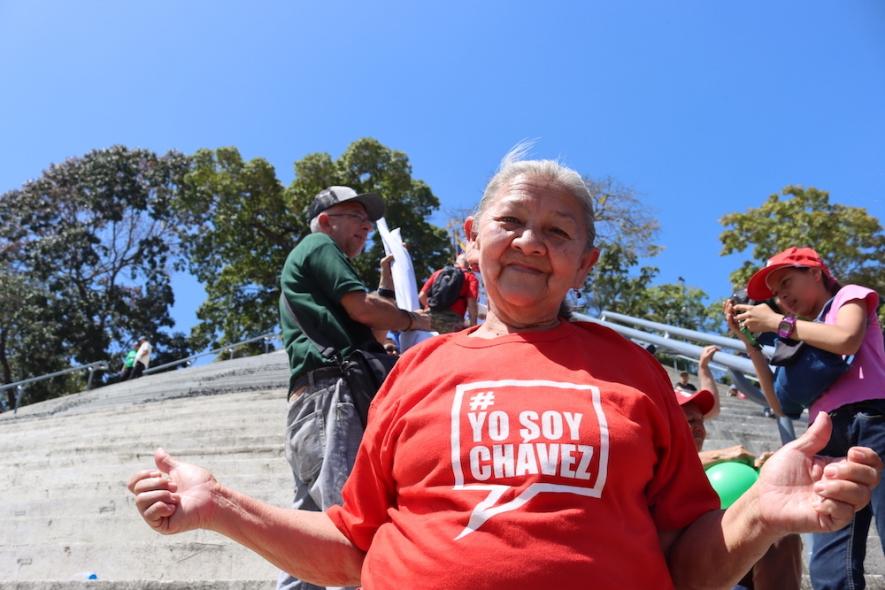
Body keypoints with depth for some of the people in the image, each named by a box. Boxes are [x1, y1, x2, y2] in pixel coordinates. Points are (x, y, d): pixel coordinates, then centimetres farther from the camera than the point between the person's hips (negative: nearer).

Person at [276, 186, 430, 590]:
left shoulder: (307, 264, 35)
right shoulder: (318, 244, 8)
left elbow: (372, 335, 29)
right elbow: (362, 308, -7)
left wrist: (387, 284, 25)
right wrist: (415, 320, 8)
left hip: (311, 404, 10)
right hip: (330, 396, -10)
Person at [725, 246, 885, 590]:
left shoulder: (849, 296, 15)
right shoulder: (804, 339, 28)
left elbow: (846, 340, -10)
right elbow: (782, 405, 16)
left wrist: (777, 322, -1)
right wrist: (750, 341, 14)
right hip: (831, 442, 6)